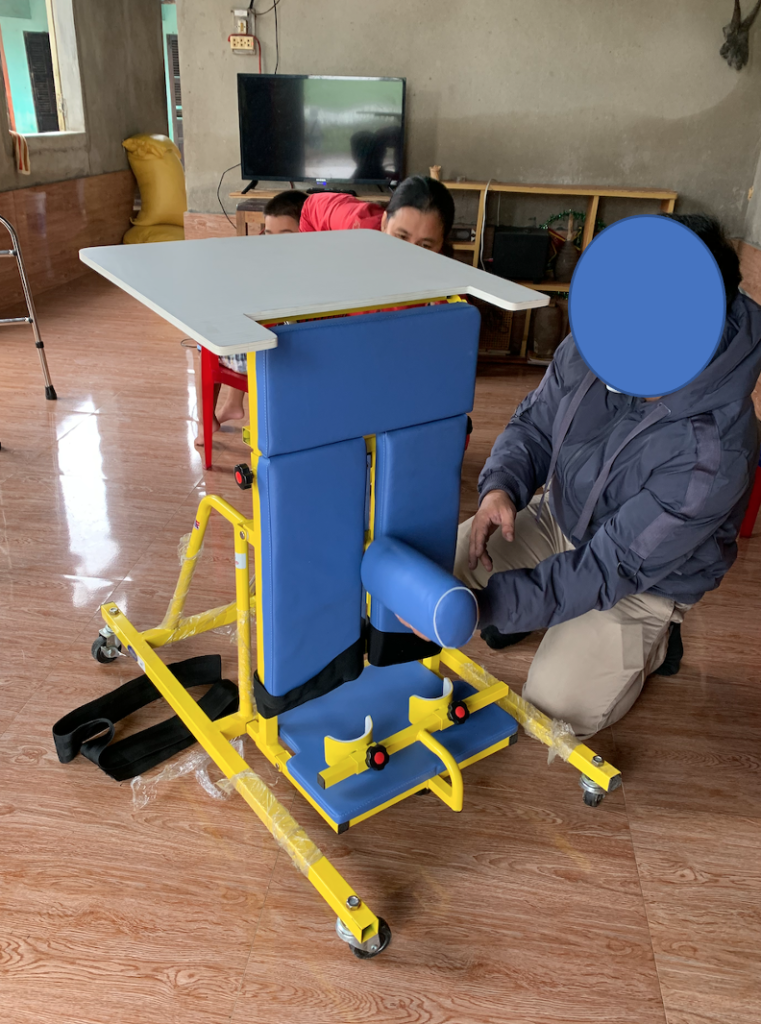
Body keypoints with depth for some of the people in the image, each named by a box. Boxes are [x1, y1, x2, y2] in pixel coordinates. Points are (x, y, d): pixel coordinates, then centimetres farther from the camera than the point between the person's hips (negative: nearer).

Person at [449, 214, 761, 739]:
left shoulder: (712, 455, -37)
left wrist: (481, 605, -39)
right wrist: (501, 487, -27)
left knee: (554, 713, -7)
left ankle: (653, 641, 18)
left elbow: (612, 569, -34)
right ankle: (537, 602, 20)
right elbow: (534, 425, -4)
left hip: (644, 581, -5)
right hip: (558, 520, 5)